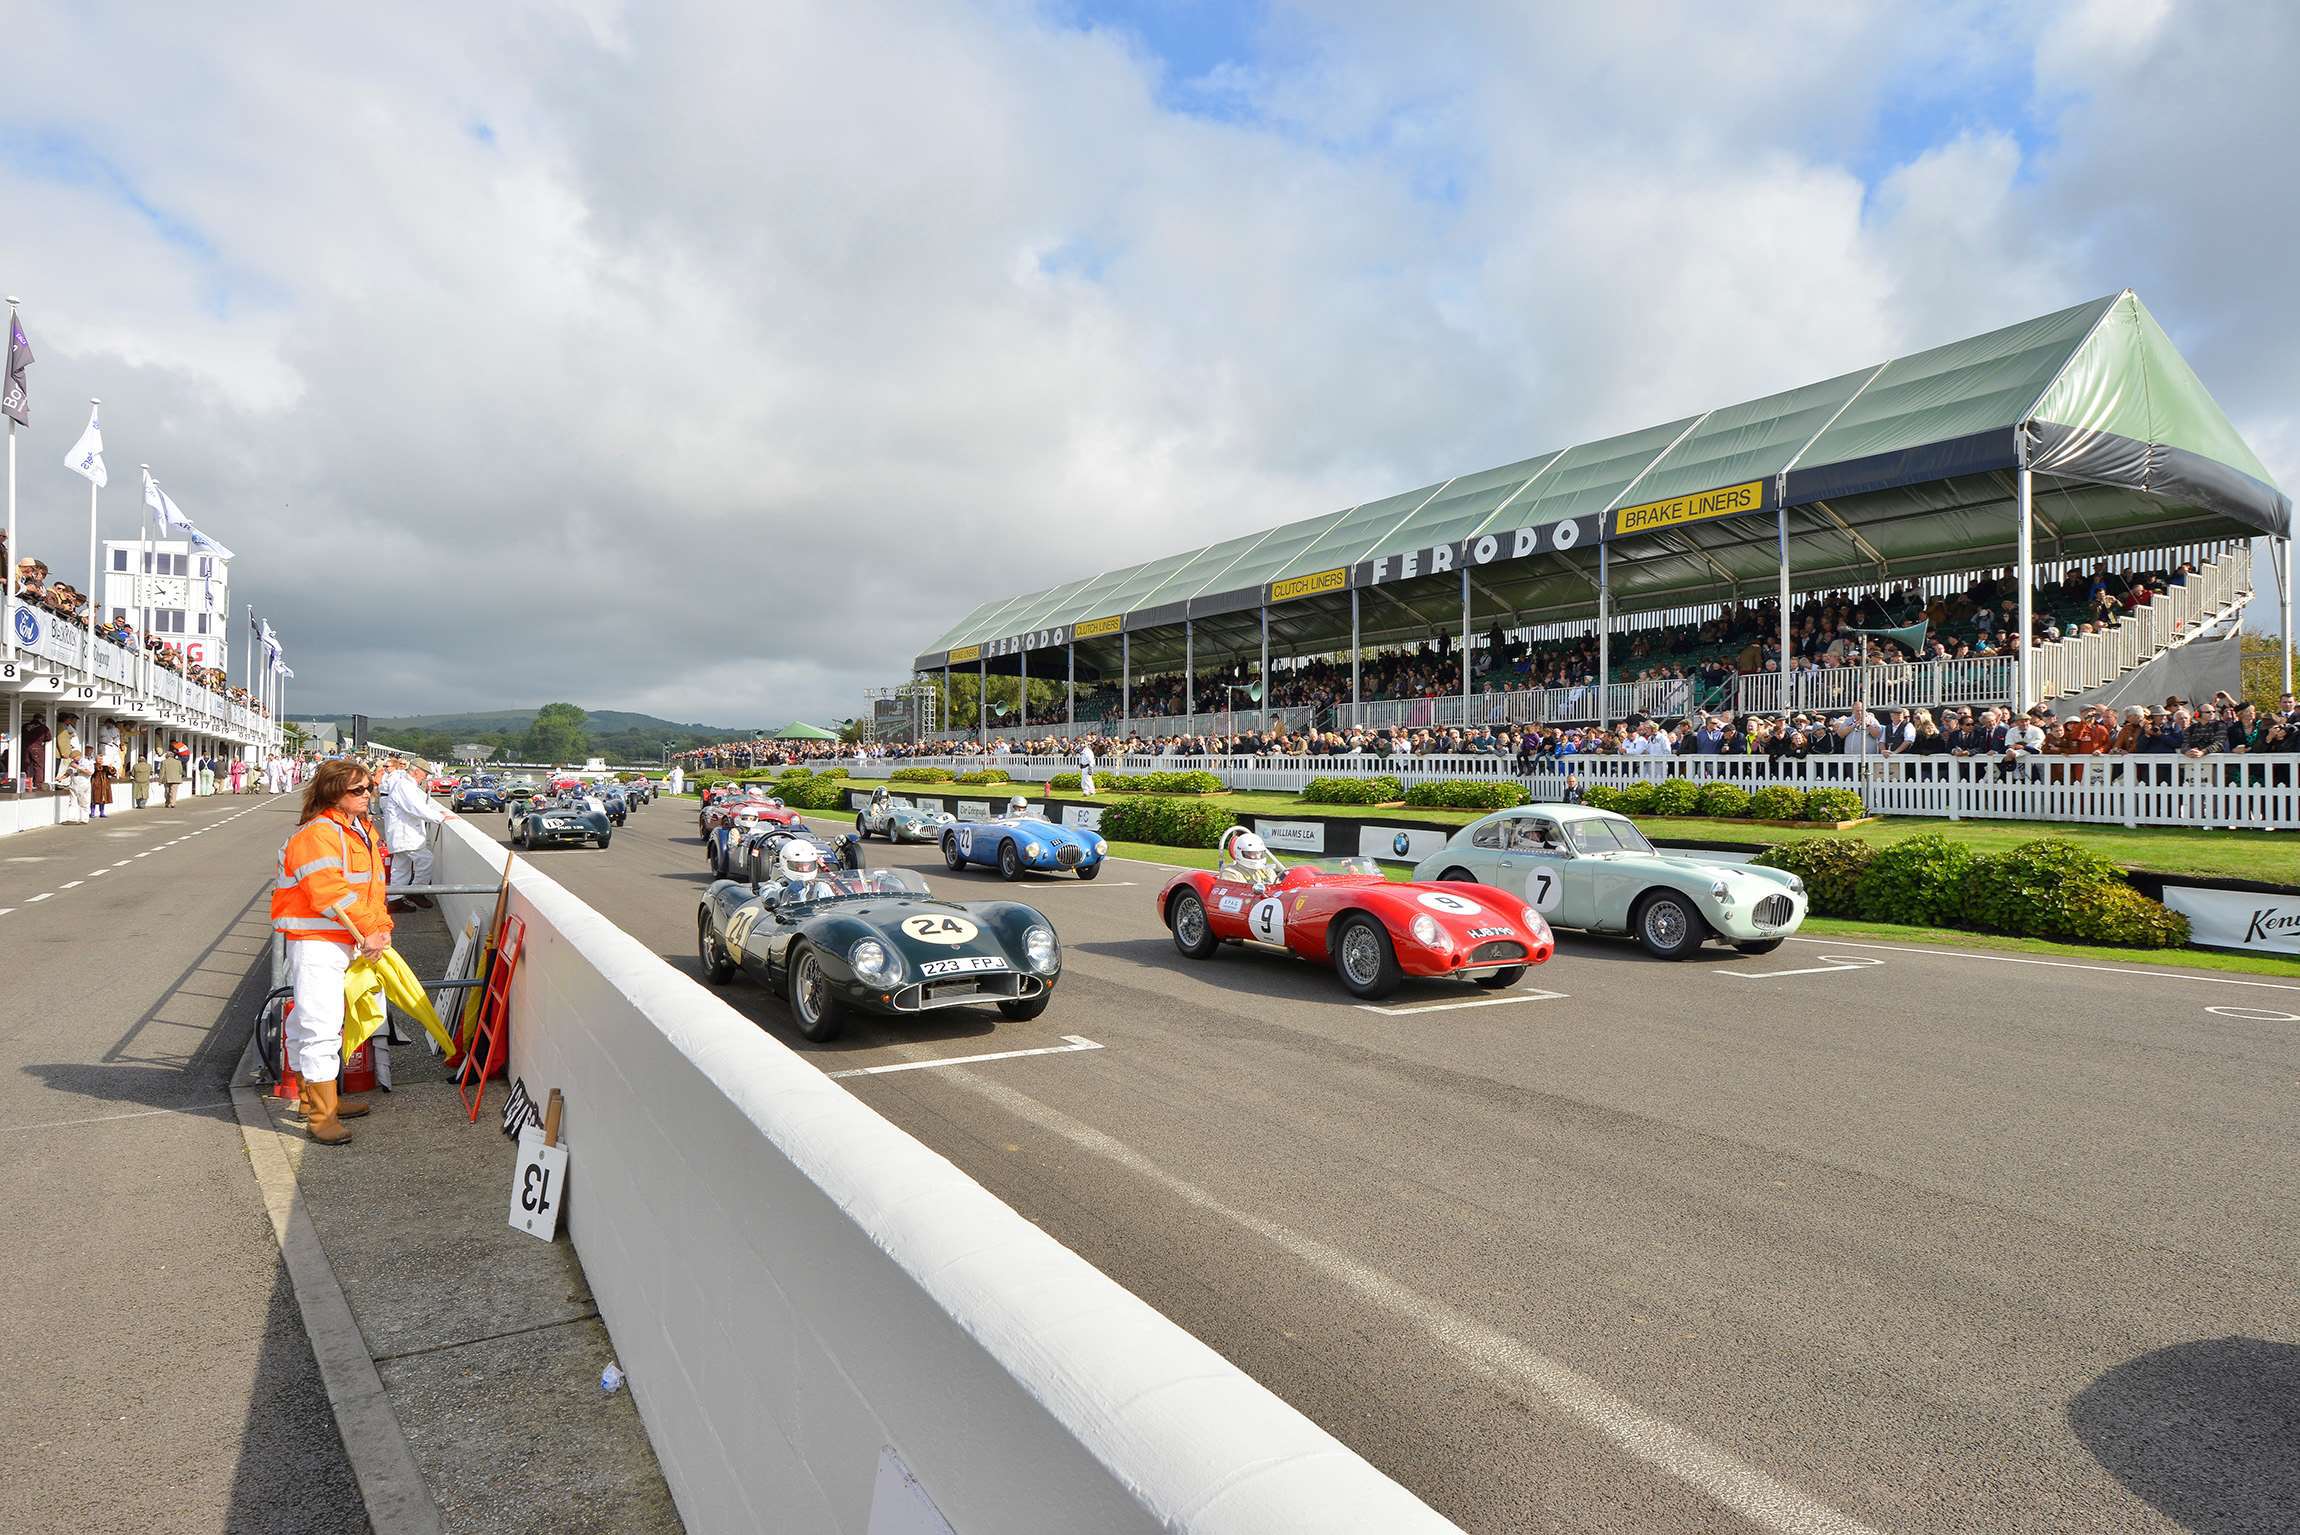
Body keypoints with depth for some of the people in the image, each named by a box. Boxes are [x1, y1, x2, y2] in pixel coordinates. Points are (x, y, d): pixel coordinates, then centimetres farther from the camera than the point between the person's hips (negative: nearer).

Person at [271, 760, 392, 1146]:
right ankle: (321, 1116, -5)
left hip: (344, 941, 10)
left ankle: (316, 1097, 33)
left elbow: (373, 886, 16)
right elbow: (330, 894, -25)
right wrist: (367, 930, -21)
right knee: (321, 1024, -10)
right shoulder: (318, 834, -18)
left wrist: (381, 927, 5)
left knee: (310, 1020, 21)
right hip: (315, 941, -10)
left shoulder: (364, 831, 14)